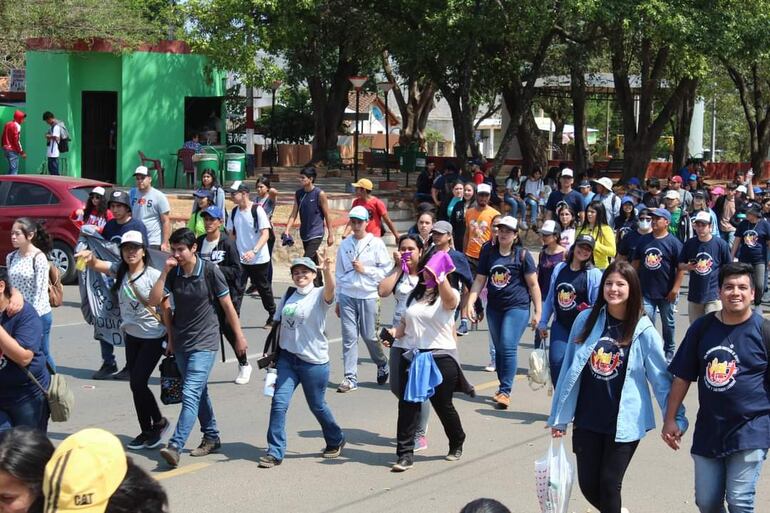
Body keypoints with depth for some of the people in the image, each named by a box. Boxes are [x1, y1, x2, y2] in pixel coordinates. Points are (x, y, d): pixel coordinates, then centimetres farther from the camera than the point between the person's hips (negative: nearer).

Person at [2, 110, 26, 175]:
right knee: (14, 170, -9)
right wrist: (22, 152, -13)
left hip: (6, 149, 9)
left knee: (11, 168, 15)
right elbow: (17, 141, -18)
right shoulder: (16, 126, -13)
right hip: (13, 150, -9)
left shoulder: (8, 124, 14)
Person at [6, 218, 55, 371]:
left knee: (42, 354, 1)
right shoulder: (11, 257, 7)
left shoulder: (39, 258, -12)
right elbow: (9, 286, 11)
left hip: (39, 314, -6)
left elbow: (40, 290, -14)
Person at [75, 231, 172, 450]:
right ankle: (146, 431, 22)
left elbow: (165, 308, -11)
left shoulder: (154, 276, -15)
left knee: (137, 382, -10)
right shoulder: (119, 271, -1)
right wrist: (89, 256, -42)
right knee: (136, 385, 10)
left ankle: (159, 422, 12)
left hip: (154, 337, -6)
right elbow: (96, 264, -17)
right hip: (131, 335, 6)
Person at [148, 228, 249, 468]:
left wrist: (239, 336, 0)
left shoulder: (209, 271, -11)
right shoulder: (173, 273, 0)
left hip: (204, 342, -6)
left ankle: (175, 446, -23)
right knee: (199, 392, 17)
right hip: (181, 341, 6)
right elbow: (154, 301, -8)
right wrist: (165, 271, -14)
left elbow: (227, 305, -4)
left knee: (190, 393, -16)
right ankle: (211, 438, 32)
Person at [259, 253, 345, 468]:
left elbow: (330, 290, -32)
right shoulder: (288, 297, 9)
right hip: (287, 357, 4)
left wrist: (327, 271, -53)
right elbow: (278, 324, 17)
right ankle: (275, 452, -2)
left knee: (317, 406, 9)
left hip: (314, 361, -4)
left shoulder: (319, 295, -8)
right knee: (279, 403, -7)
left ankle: (336, 441, 34)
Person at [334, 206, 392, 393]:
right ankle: (350, 378, 1)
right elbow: (339, 273, 13)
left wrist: (365, 269, -11)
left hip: (368, 295, -2)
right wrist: (337, 299, 14)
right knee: (349, 336, -2)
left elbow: (386, 270, -1)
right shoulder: (345, 244, 8)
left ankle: (382, 365, 30)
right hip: (347, 295, 2)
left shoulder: (376, 243, 0)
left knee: (369, 335, 2)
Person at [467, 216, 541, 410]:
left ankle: (505, 391, -12)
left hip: (517, 307, -5)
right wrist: (470, 303, -3)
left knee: (508, 347, -14)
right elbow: (479, 281, 8)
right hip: (494, 307, 5)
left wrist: (538, 312, -5)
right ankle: (503, 387, 24)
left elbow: (533, 285, -3)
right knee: (499, 348, 12)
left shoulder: (522, 255, -5)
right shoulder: (489, 253, 6)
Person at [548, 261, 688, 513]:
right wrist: (559, 416, 7)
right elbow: (569, 369, 5)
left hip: (623, 422, -3)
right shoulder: (586, 320, -1)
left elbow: (661, 378, -4)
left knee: (609, 484, -2)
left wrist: (675, 419, -9)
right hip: (587, 419, 3)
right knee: (588, 484, 8)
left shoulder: (643, 331, -7)